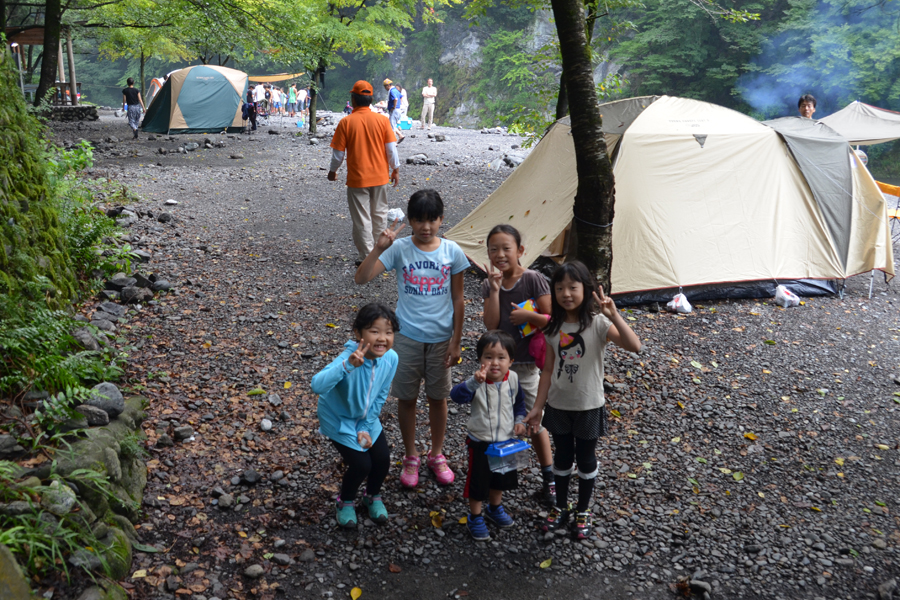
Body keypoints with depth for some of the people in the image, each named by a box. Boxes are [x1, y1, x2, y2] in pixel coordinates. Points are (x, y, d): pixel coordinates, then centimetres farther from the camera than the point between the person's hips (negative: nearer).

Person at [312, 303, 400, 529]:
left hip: (366, 418, 5)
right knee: (361, 464, -10)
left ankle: (373, 496, 33)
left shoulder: (391, 358, -19)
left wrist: (366, 427, -7)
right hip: (339, 419, -5)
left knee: (382, 458, 0)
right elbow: (317, 386, -52)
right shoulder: (349, 358, -36)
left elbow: (380, 396, -5)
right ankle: (345, 502, 24)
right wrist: (347, 365, -63)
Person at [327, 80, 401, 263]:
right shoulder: (382, 120, -4)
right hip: (380, 177, 3)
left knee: (361, 219, 5)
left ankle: (367, 257, 7)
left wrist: (332, 171, 12)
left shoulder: (346, 122, -10)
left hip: (357, 179, -3)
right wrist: (396, 170, 11)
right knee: (379, 215, 18)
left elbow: (338, 153, -5)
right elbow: (391, 148, -1)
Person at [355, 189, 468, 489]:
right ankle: (411, 457, 31)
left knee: (438, 397, 15)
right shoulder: (399, 249, -10)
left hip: (441, 338, 1)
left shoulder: (452, 251, -6)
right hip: (407, 337, -1)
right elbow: (361, 278, -19)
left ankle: (437, 455, 35)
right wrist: (379, 248, -33)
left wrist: (456, 340, -1)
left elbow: (457, 299, 0)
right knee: (406, 398, 12)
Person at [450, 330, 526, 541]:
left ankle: (495, 508, 51)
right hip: (480, 442, -5)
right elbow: (456, 395, -44)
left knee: (502, 478, 24)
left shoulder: (513, 379, -11)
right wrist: (475, 381, -58)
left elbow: (519, 401, 8)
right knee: (478, 480, 10)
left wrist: (520, 420, -6)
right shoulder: (477, 382, -25)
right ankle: (475, 518, 33)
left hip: (506, 440, 5)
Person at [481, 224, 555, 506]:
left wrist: (527, 315, -24)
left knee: (535, 422, 7)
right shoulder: (489, 284, -1)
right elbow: (491, 325, -14)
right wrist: (495, 289, -18)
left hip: (526, 364, -3)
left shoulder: (533, 279, -12)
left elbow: (552, 320, -11)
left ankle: (549, 479, 22)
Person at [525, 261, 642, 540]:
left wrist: (614, 315, -42)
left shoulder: (598, 323, -16)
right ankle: (561, 508, 37)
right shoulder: (553, 327, -4)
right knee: (562, 457, 18)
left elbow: (635, 346, -31)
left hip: (589, 407, -3)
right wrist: (538, 407, 2)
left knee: (586, 459, 14)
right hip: (558, 405, 3)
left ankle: (583, 511, 33)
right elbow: (548, 370, 2)